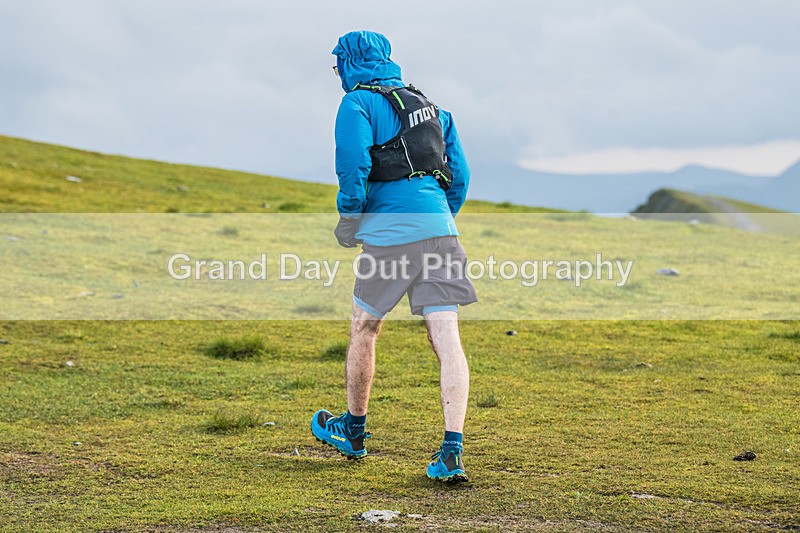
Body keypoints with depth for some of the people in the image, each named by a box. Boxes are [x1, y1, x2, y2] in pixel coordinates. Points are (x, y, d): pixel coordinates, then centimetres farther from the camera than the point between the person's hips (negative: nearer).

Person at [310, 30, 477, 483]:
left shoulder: (358, 103, 0)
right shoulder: (427, 103, 21)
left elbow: (353, 164, -15)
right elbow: (460, 175, 20)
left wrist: (349, 220, -3)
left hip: (390, 233, -5)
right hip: (440, 228, 5)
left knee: (363, 330, 15)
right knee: (447, 340, -3)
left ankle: (354, 431, 31)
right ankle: (452, 450, -13)